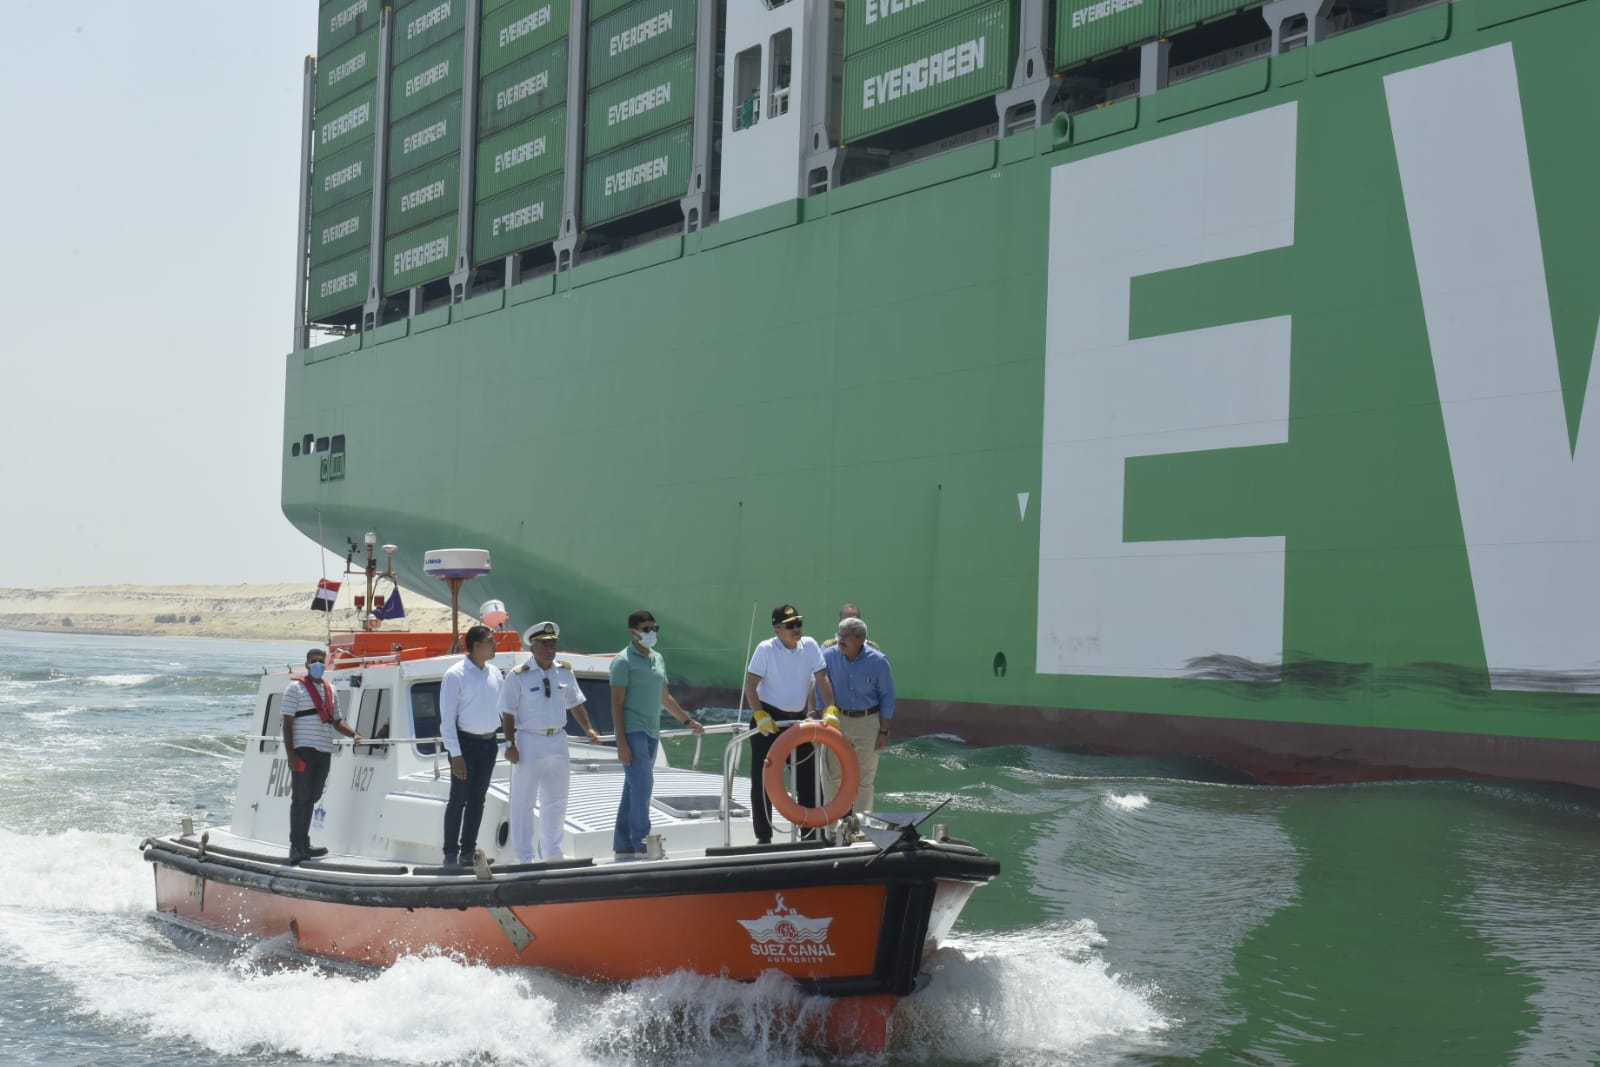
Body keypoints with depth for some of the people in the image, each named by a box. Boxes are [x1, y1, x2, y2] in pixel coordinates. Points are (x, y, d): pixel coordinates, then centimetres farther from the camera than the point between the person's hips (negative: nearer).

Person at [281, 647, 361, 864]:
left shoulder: (330, 690, 19)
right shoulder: (296, 688, -1)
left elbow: (337, 721, 24)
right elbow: (287, 723, -5)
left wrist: (354, 735, 5)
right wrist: (290, 754, -13)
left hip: (324, 751, 6)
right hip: (304, 750, -6)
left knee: (311, 798, 12)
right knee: (300, 798, -6)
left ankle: (303, 844, 19)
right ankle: (296, 847, -6)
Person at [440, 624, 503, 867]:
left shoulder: (494, 673, 7)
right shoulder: (455, 675, -12)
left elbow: (504, 707, 16)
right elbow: (447, 717, -13)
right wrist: (455, 754, -17)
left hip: (489, 743, 6)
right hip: (466, 742, -6)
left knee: (477, 800, 12)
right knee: (459, 799, -2)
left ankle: (468, 851, 21)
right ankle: (450, 854, 6)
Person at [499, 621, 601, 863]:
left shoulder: (565, 673, 7)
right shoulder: (518, 676, -9)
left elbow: (575, 704, 15)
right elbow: (508, 713, -9)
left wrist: (588, 729, 4)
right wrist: (510, 744, -15)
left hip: (558, 740, 6)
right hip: (529, 741, -5)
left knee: (556, 801, 13)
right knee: (523, 802, -1)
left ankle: (551, 852, 25)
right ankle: (524, 857, 6)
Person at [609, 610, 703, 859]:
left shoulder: (657, 659, 16)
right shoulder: (624, 661, -7)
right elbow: (617, 703, -11)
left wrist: (688, 720, 27)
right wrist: (621, 742, -17)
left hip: (652, 733, 7)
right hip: (633, 732, -7)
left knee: (634, 790, 9)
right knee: (642, 786, -14)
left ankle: (624, 845, 13)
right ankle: (642, 844, -13)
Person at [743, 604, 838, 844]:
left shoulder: (809, 646, -1)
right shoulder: (766, 649, -12)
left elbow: (822, 680, 0)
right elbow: (750, 685, -12)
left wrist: (830, 710, -11)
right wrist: (760, 716, -22)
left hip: (799, 719, 4)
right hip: (769, 720, -4)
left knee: (808, 778, 6)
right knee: (763, 779, -1)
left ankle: (812, 831, 15)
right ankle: (764, 837, 7)